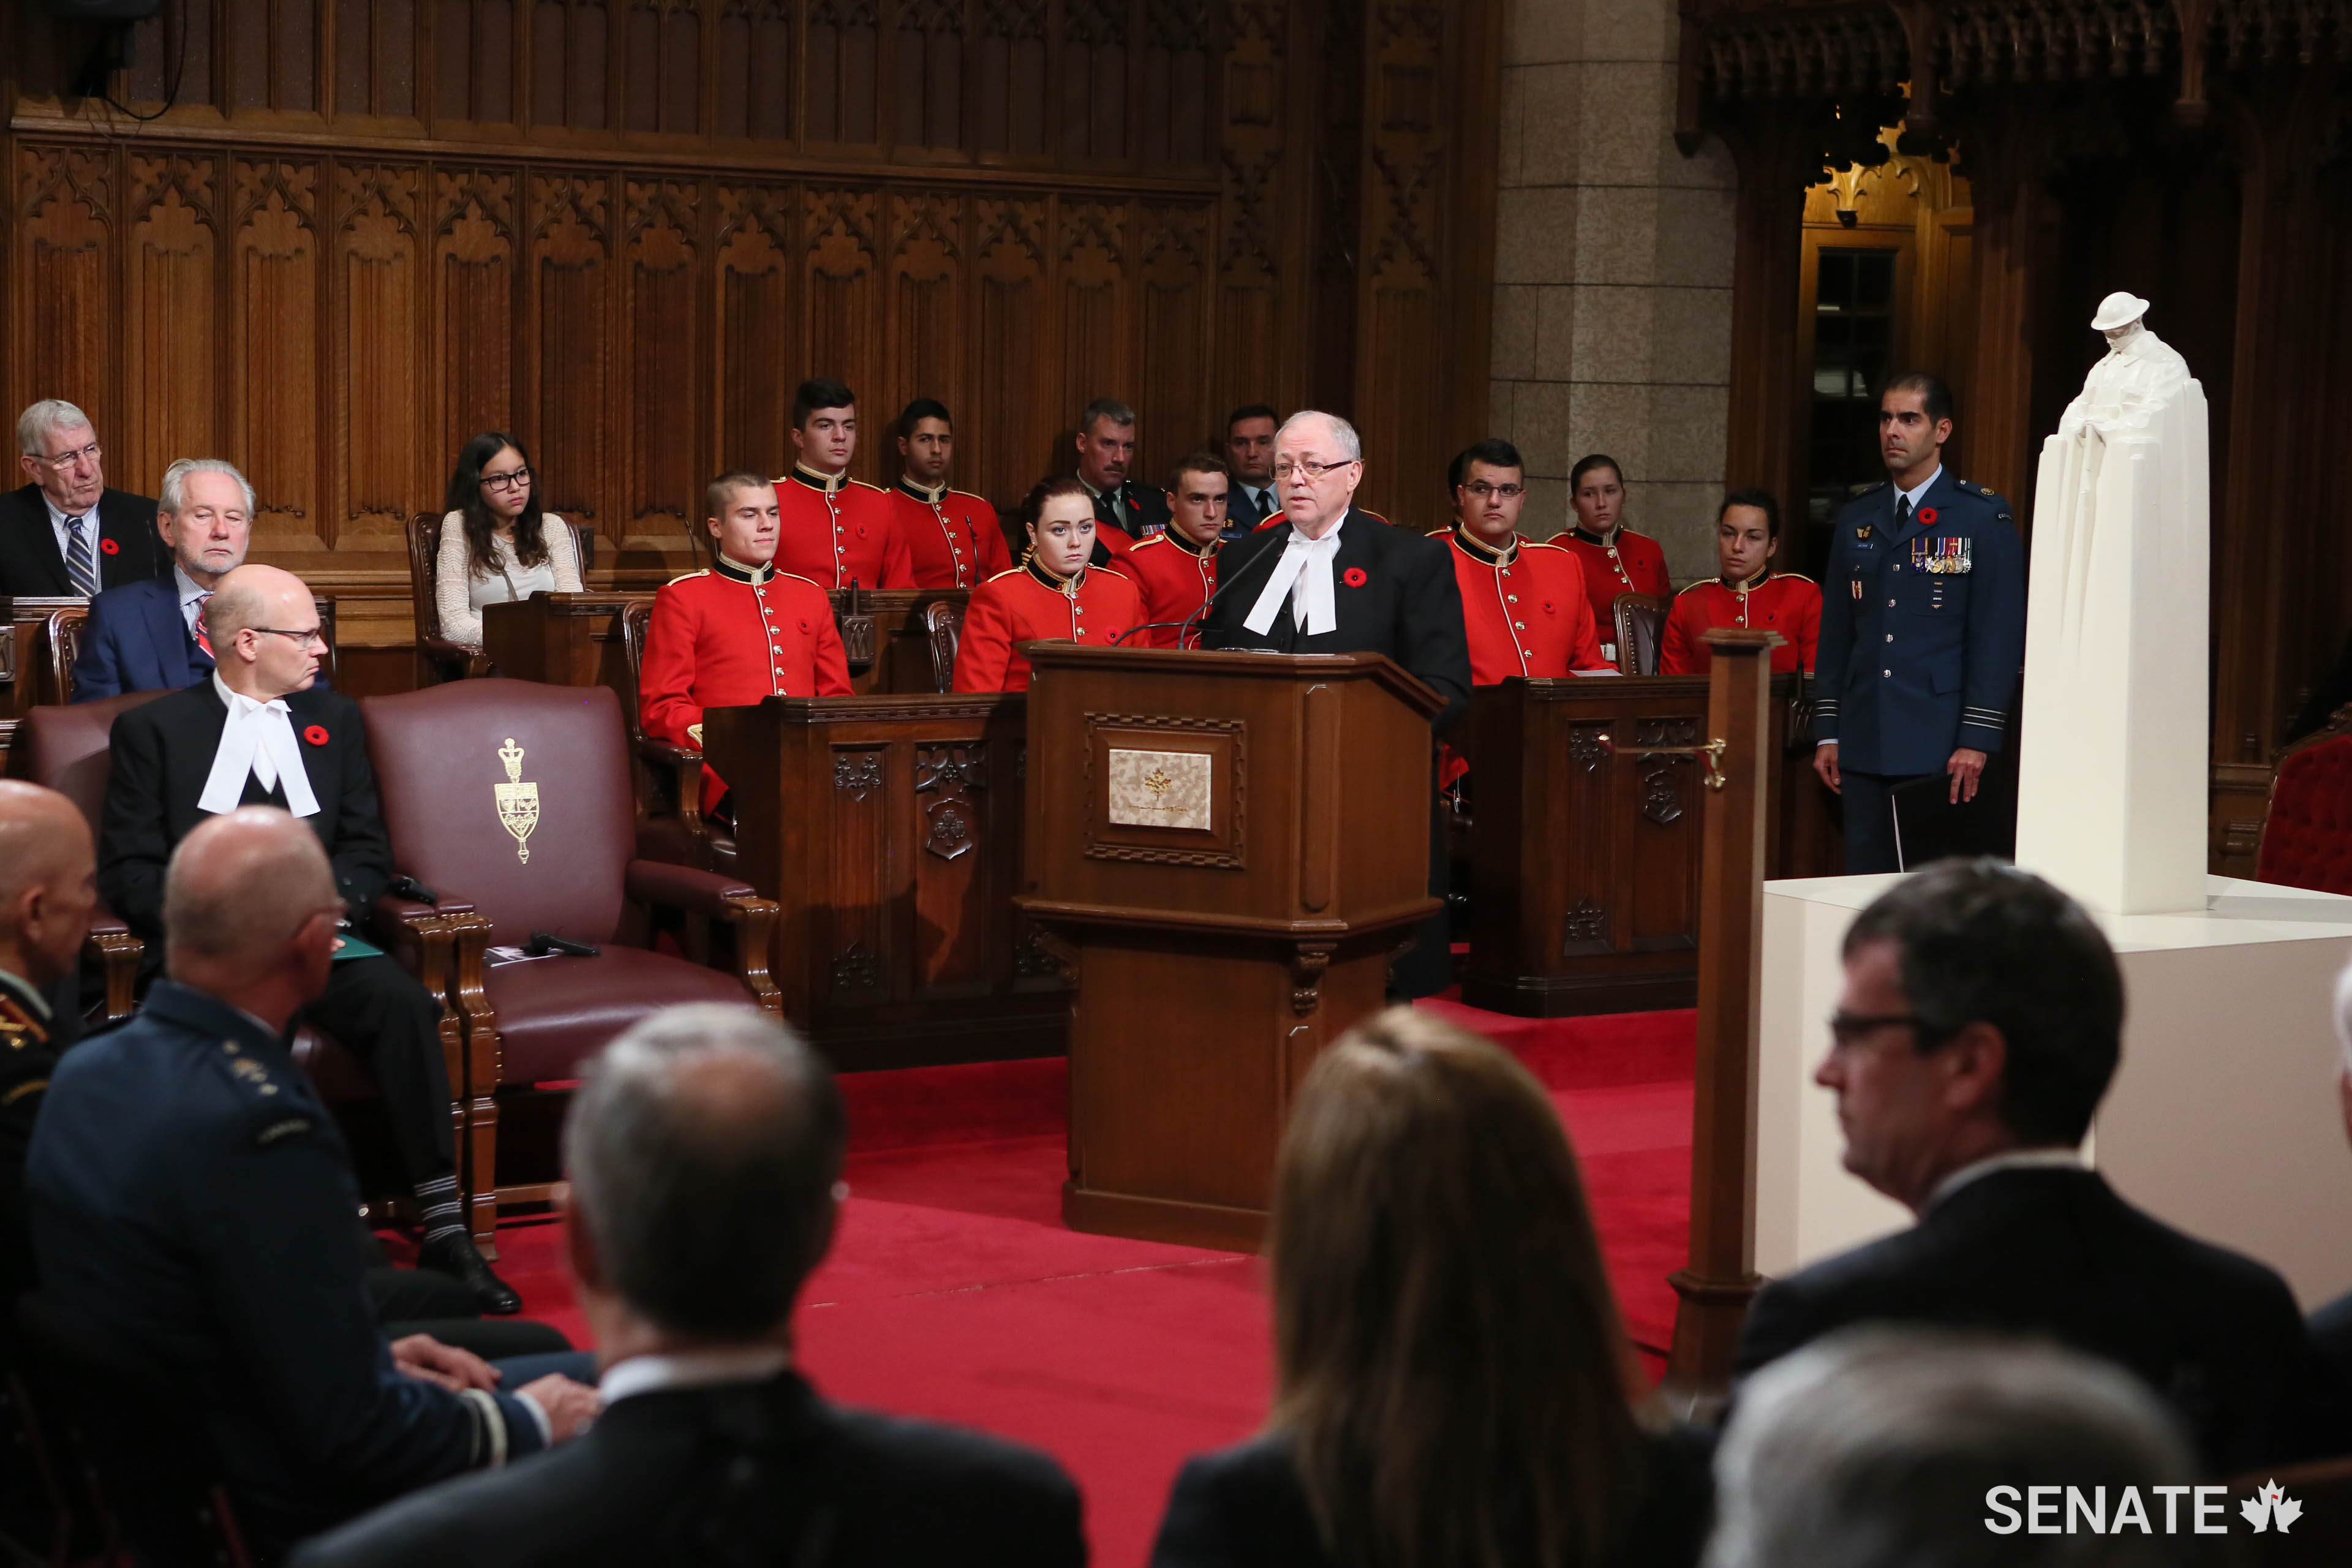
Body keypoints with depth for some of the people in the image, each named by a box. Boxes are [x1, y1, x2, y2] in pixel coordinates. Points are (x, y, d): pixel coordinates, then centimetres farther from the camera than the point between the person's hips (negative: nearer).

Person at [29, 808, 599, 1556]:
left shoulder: (86, 1072, -3)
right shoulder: (262, 1129, -29)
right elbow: (350, 1432, -24)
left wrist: (376, 1354, 11)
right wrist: (524, 1424, -8)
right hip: (290, 1514, -9)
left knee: (538, 1355, 21)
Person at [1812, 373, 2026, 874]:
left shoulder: (1984, 518, -1)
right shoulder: (1856, 520, 14)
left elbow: (2000, 638, -6)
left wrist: (1977, 739, -12)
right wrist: (1827, 732, 10)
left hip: (1940, 748, -5)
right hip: (1864, 743, 5)